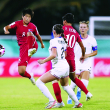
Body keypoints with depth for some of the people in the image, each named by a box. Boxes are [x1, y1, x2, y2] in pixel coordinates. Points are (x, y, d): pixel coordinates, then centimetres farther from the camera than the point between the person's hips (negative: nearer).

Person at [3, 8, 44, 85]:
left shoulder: (33, 26, 3)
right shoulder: (17, 24, 0)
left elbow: (38, 36, 22)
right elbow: (6, 27, -11)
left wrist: (42, 43, 36)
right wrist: (6, 30, -35)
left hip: (32, 45, -1)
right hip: (23, 48, 1)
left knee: (29, 33, -31)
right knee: (21, 72, -7)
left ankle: (32, 50, -44)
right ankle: (30, 77, 25)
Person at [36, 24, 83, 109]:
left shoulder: (54, 41, -13)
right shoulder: (63, 40, 11)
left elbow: (54, 55, -24)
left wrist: (43, 61, -16)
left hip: (58, 68, -9)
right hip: (66, 66, 9)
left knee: (39, 82, -7)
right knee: (65, 86, 33)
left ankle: (52, 101, -17)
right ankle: (77, 103, 36)